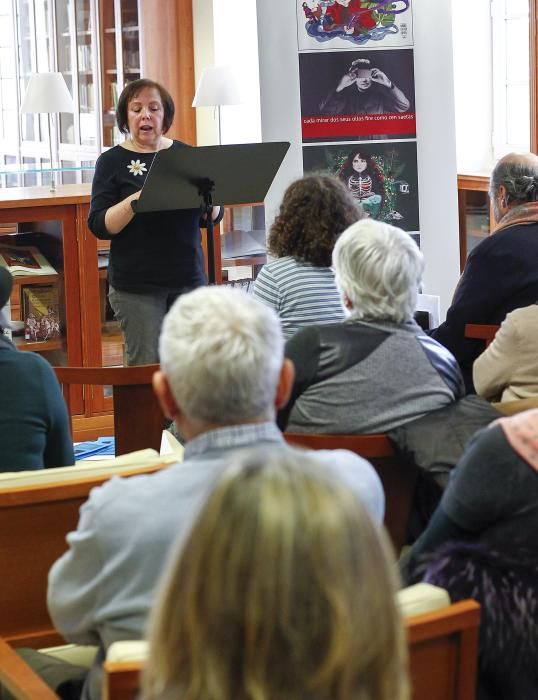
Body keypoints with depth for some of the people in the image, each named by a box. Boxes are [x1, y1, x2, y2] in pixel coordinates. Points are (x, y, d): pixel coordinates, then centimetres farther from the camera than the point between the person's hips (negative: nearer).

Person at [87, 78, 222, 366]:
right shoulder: (112, 162, 2)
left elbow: (214, 216, 10)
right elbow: (99, 226, -5)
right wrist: (135, 201, -22)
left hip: (189, 278, 3)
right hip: (136, 286, -3)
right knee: (147, 367, -5)